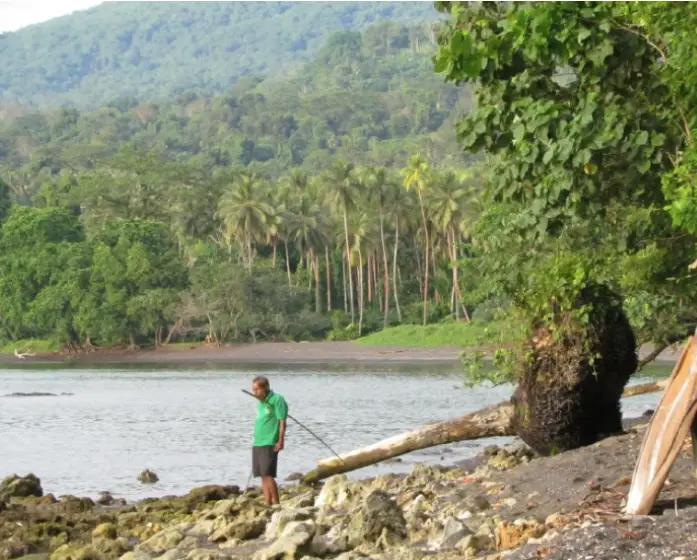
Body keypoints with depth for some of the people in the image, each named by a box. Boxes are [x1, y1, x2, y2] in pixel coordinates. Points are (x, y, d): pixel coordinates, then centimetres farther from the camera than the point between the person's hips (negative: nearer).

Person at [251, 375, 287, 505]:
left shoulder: (277, 400, -8)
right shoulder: (260, 402, 16)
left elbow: (282, 421, -12)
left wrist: (280, 441, -19)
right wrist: (256, 439, 17)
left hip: (270, 444, -8)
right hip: (257, 444, 8)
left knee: (268, 475, -12)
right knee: (263, 476, 7)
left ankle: (276, 504, -7)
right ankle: (268, 504, 10)